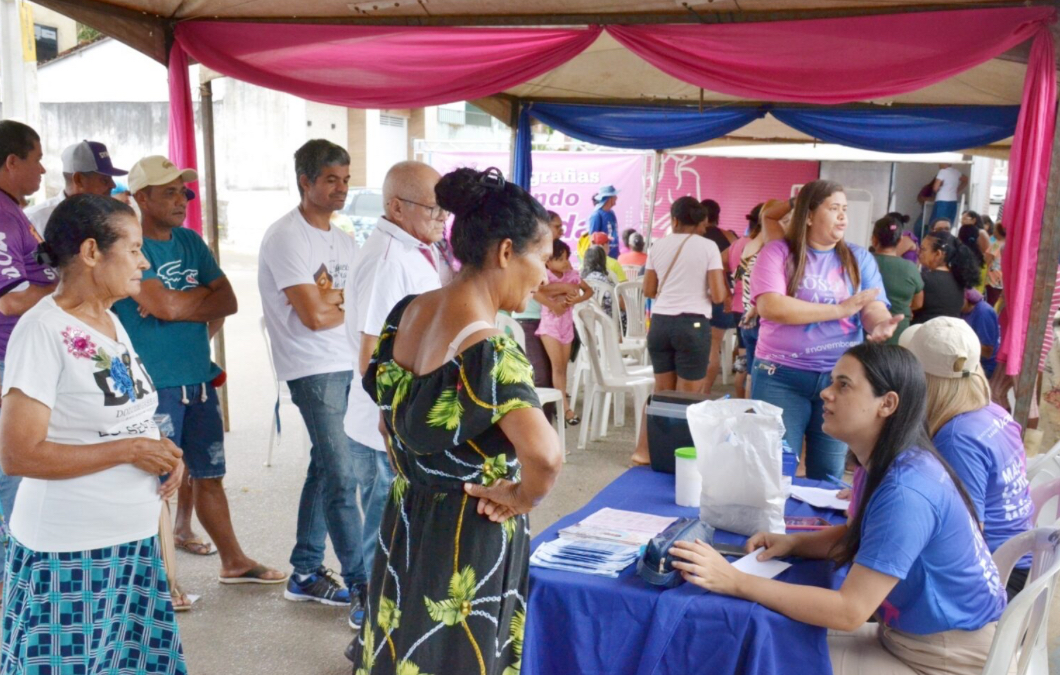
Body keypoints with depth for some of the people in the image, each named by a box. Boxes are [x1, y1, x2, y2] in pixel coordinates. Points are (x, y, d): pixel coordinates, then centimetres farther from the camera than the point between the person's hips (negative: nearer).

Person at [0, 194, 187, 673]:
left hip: (133, 542, 8)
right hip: (70, 555, -7)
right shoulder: (43, 330, -17)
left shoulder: (110, 320, 9)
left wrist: (165, 452, 0)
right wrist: (129, 450, -20)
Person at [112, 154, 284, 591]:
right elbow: (165, 306, -20)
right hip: (154, 385, -6)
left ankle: (233, 562, 25)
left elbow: (228, 302, 4)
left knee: (208, 473, 15)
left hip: (199, 378, 6)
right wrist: (205, 296, -2)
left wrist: (180, 304, -12)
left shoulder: (192, 243, 11)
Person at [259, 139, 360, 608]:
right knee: (342, 474, -6)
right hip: (314, 370, -8)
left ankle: (305, 573, 24)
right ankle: (362, 583, 3)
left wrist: (332, 296, -11)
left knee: (326, 467, 13)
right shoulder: (287, 237, -11)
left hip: (348, 366, 8)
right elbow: (314, 316, -18)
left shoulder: (342, 240, 15)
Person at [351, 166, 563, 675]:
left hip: (406, 525, 8)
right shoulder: (489, 349, -26)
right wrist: (523, 496, -21)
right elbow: (544, 454, -39)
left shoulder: (408, 312, -2)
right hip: (469, 542, -7)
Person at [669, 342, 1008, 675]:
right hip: (910, 636, 8)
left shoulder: (905, 491, -30)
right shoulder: (889, 466, 0)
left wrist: (735, 582, -31)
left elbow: (849, 611, -30)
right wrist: (794, 542, -3)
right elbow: (862, 535, 17)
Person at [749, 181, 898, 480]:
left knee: (829, 478, 11)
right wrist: (840, 309, -16)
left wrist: (881, 326, -27)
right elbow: (769, 307, -17)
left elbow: (874, 310, -1)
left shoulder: (859, 258, 8)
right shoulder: (778, 252, -3)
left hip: (840, 379, 3)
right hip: (782, 377, -3)